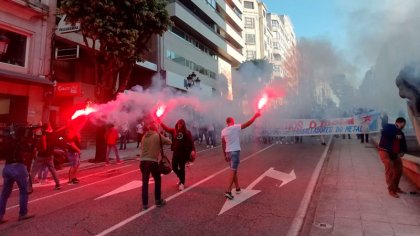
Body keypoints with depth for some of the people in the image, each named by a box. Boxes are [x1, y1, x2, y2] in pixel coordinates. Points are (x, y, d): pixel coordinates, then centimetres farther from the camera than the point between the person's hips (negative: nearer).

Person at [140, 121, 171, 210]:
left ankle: (145, 204, 14)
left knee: (145, 182, 10)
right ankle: (158, 201, 22)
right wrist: (162, 141, 21)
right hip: (153, 162, -4)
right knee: (158, 181, 15)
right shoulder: (158, 136, -4)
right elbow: (169, 142, 2)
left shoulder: (144, 136, 9)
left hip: (143, 161, 4)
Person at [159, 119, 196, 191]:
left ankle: (182, 183, 18)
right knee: (174, 167, 10)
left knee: (182, 168, 2)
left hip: (183, 152, -5)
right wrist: (160, 123, -4)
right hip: (176, 152, 5)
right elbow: (167, 128, 5)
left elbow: (191, 142, -14)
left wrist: (193, 150, -25)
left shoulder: (187, 132, -8)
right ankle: (181, 178, 36)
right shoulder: (174, 131, 5)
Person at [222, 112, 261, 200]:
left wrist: (225, 155, 15)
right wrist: (255, 116, 5)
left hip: (228, 152, 6)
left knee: (234, 170, 18)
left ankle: (238, 188, 28)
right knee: (233, 171, -6)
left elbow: (223, 144, 9)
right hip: (235, 151, -6)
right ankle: (228, 191, -12)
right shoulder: (236, 127, -8)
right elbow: (248, 123, -6)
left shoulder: (223, 131, 7)